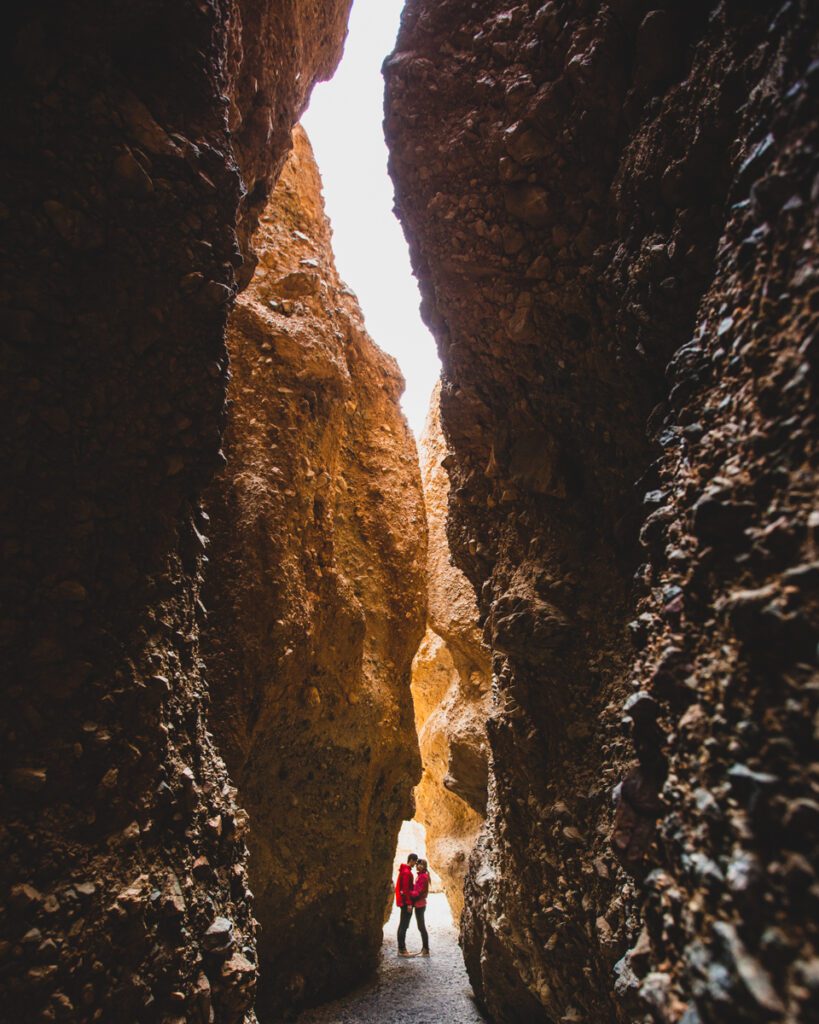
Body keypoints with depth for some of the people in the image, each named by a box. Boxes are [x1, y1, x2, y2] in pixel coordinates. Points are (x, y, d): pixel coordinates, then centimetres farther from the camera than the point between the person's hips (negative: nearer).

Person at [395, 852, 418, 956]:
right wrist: (409, 903, -21)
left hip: (403, 901, 10)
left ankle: (401, 948, 18)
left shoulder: (404, 870, 14)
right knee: (404, 925, -6)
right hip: (406, 902, -10)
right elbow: (406, 889, -22)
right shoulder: (407, 872, -17)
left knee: (402, 925, 13)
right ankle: (402, 950, -4)